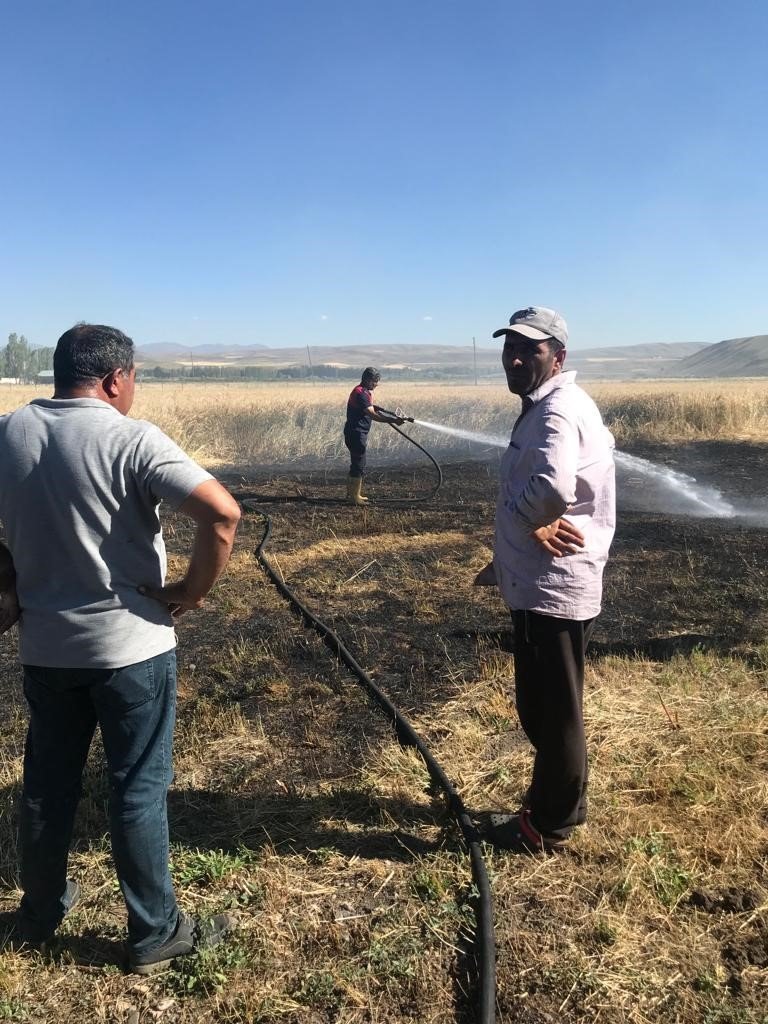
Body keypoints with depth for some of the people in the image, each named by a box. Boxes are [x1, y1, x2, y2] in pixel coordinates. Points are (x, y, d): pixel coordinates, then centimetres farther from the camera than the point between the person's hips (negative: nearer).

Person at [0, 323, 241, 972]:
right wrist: (193, 591, -14)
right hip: (131, 645, -5)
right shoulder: (132, 439, -17)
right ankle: (156, 934, 24)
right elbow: (222, 513, -27)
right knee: (140, 790, 8)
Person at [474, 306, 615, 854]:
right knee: (546, 708, 23)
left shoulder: (558, 411, -20)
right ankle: (557, 802, 41)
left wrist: (527, 519, -19)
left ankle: (548, 825, 23)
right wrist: (508, 561, 17)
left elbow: (553, 487, -40)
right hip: (544, 585, 11)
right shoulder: (545, 407, 14)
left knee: (551, 712, 5)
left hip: (554, 592, -11)